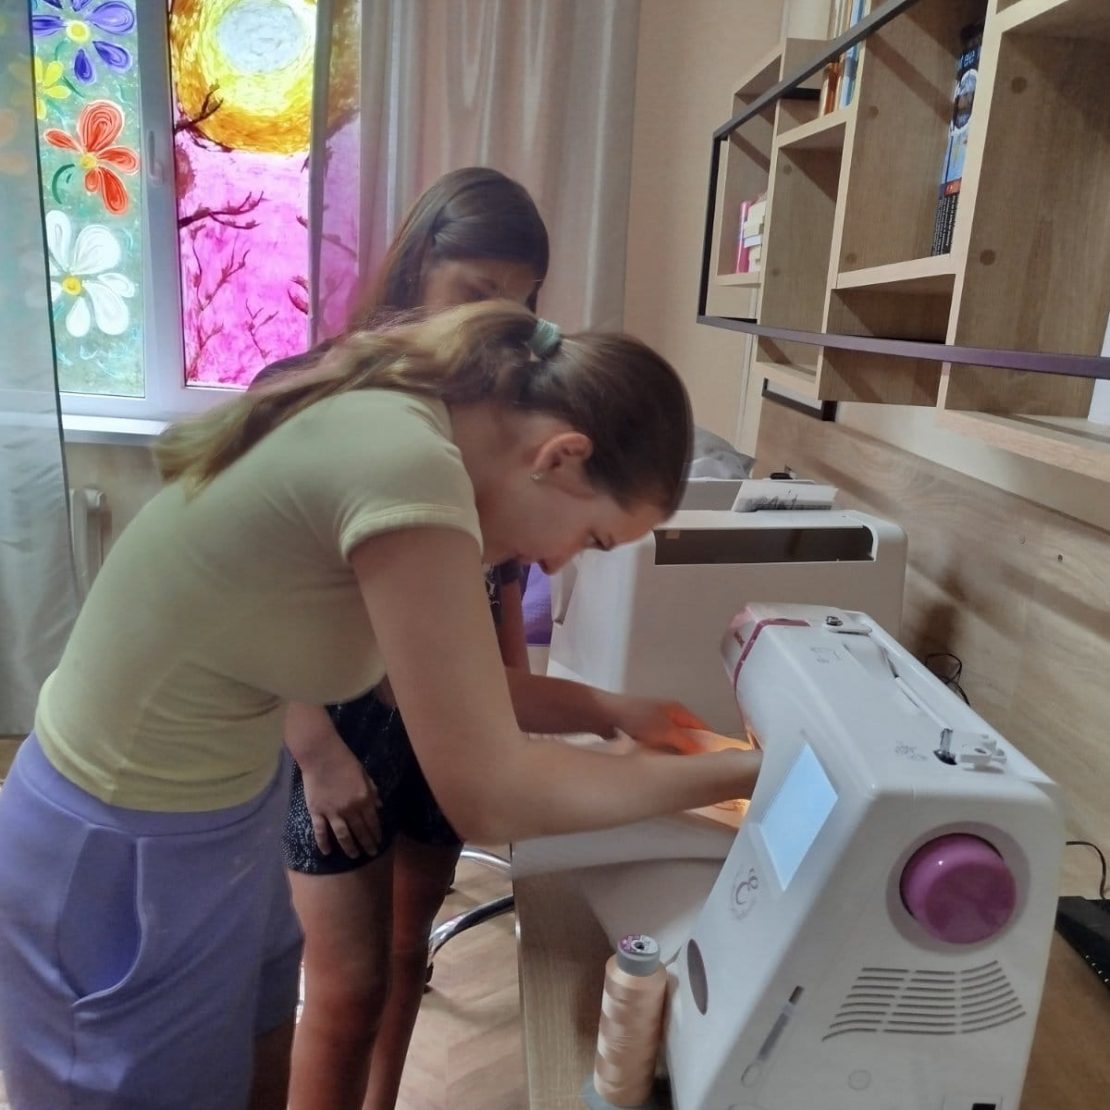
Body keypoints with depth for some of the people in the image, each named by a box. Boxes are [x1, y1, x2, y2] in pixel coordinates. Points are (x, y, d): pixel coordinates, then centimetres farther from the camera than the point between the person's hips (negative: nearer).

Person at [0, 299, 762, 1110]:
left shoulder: (394, 422, -2)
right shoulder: (407, 462, -30)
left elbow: (439, 684, 8)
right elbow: (490, 797, -27)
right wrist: (738, 773, -17)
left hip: (213, 817, 8)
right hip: (123, 863, -8)